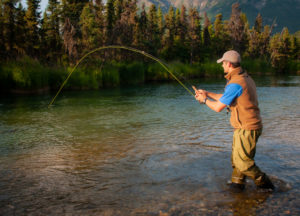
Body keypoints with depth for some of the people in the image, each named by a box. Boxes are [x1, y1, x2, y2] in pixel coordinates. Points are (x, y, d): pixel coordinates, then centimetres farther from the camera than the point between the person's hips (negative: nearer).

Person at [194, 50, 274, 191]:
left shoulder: (235, 84, -22)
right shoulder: (245, 78, 11)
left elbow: (218, 107, -16)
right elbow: (227, 98, 22)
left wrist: (205, 100, 2)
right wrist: (207, 94, 21)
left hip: (246, 129, -10)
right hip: (246, 127, 10)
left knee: (242, 163, -1)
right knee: (236, 157, 17)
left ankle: (265, 184, 13)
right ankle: (237, 183, 27)